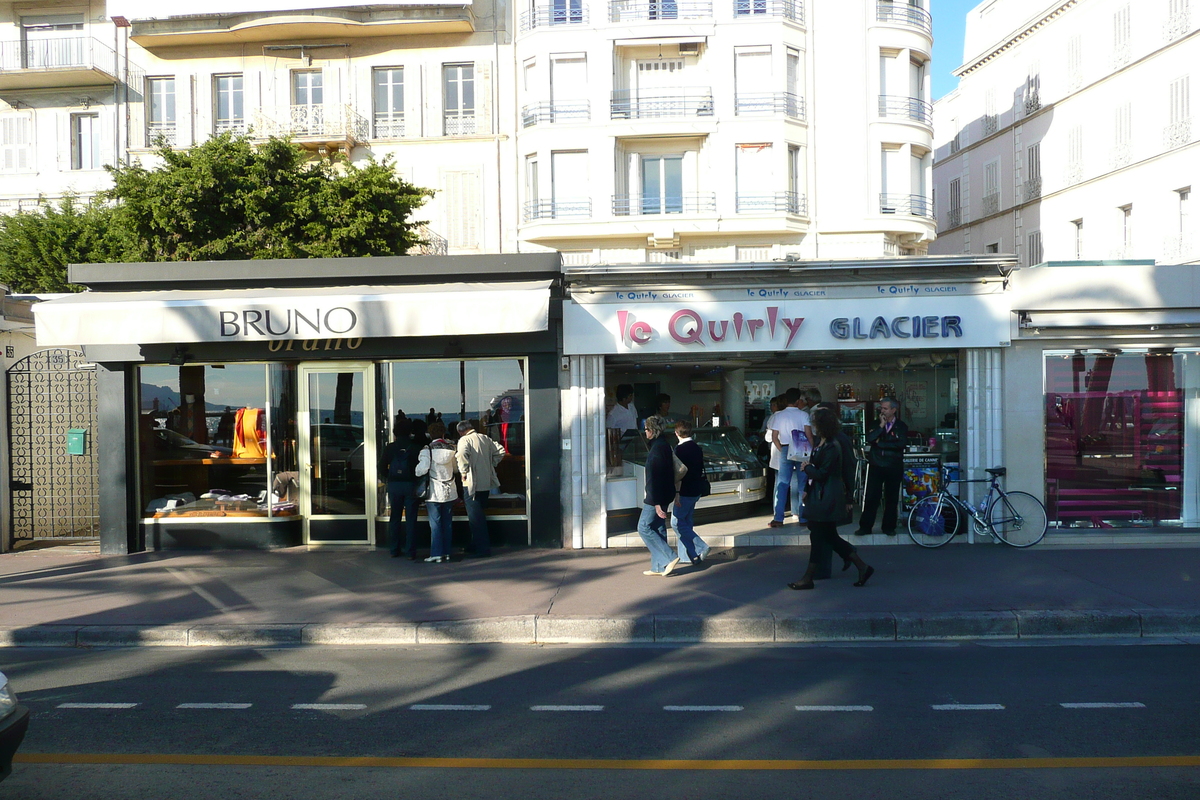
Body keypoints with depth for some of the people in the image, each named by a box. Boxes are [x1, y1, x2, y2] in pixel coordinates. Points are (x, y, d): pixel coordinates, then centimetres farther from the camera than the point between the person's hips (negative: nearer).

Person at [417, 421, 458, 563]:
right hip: (449, 491, 4)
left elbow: (422, 469, -18)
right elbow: (457, 468, 11)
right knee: (447, 523, 10)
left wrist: (416, 473, 2)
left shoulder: (427, 449, -10)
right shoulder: (451, 448, 2)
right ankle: (447, 552, 13)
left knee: (435, 523, 0)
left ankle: (437, 553, -2)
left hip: (434, 492, -4)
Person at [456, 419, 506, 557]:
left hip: (471, 483, -7)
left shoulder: (464, 440, -10)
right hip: (486, 482, 7)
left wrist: (464, 472, -17)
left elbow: (462, 454, -29)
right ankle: (476, 545, 26)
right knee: (480, 514, 18)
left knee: (475, 516, -2)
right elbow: (500, 451, 10)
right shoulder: (485, 438, 9)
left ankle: (483, 548, -2)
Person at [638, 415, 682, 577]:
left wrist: (656, 503, -23)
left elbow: (655, 477, -22)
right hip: (665, 495, 10)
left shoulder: (657, 448, -19)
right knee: (658, 528, 13)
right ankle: (659, 566, 17)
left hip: (657, 496, -10)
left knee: (644, 528, -2)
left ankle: (669, 558, -3)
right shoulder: (665, 445, 12)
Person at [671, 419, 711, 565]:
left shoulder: (680, 449, -16)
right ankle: (685, 556, 16)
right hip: (696, 491, 8)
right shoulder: (697, 448, 10)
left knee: (676, 522, 0)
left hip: (685, 491, -8)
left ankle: (700, 548, -6)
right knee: (686, 522, 14)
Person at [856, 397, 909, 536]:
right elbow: (869, 439, -8)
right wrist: (881, 425, -11)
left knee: (892, 498, 6)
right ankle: (865, 527, 6)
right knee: (871, 497, 0)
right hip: (876, 466, 1)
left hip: (894, 468, -1)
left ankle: (889, 527, 17)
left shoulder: (901, 426, 3)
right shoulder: (876, 424, 9)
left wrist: (880, 443, -9)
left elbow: (901, 443, -13)